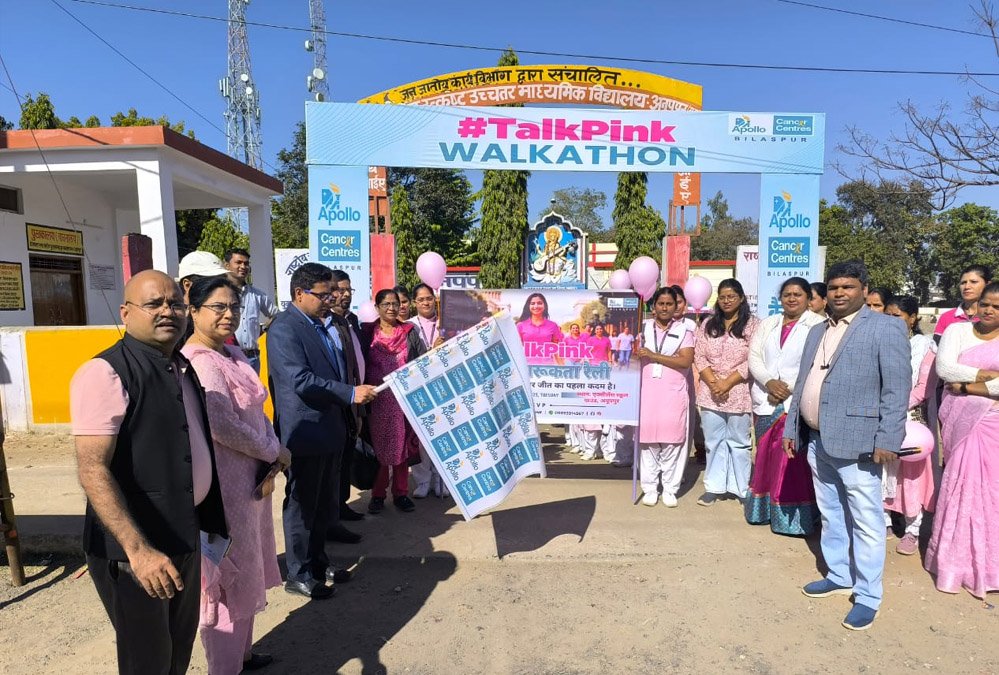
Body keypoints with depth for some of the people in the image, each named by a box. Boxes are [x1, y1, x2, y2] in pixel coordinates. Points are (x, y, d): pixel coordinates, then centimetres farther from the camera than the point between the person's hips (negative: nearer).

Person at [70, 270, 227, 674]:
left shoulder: (183, 368, 7)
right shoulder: (105, 373, -19)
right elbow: (92, 470, -24)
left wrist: (211, 517, 19)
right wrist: (138, 550, -30)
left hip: (185, 531, 8)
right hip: (135, 545, -7)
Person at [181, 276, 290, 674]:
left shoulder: (233, 354, 7)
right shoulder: (198, 362, -21)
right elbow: (223, 426, -26)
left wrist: (272, 451, -5)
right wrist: (275, 452, -13)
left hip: (249, 479, 9)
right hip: (223, 486, -9)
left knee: (246, 573, 22)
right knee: (230, 577, 7)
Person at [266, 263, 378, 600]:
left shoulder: (319, 325, 14)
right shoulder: (284, 328, -15)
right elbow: (300, 380, -25)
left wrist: (349, 414, 18)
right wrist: (351, 393, -25)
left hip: (330, 430, 9)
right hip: (305, 432, -9)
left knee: (325, 503, 19)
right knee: (302, 504, 6)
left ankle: (317, 562, 35)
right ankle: (298, 575, 21)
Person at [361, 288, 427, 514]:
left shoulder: (410, 332, 5)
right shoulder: (367, 333, 2)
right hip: (378, 400, -1)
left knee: (403, 444, 6)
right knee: (379, 445, 7)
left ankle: (401, 493, 17)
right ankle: (378, 494, 18)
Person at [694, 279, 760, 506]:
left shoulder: (752, 324, -2)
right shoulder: (708, 325, 9)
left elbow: (752, 361, -9)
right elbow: (699, 356, 3)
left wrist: (727, 383, -14)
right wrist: (713, 382, -10)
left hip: (738, 393, -3)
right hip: (710, 393, 3)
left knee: (738, 442, 7)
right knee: (713, 441, 10)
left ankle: (741, 488, 20)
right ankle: (713, 487, 19)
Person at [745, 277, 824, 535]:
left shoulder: (818, 325, -1)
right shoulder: (767, 324, 14)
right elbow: (754, 356, 6)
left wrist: (789, 388, -15)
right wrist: (769, 382, -10)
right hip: (766, 402, 5)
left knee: (792, 462, -2)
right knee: (766, 458, 11)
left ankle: (792, 517, 8)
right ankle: (765, 510, 23)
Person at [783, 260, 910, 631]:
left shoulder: (886, 327, -6)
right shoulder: (817, 331, 15)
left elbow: (897, 388, -11)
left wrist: (887, 440, -17)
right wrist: (792, 429, 16)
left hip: (857, 443, -7)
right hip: (817, 441, 7)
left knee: (866, 522, 3)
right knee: (830, 516, 18)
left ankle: (868, 597, 16)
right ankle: (838, 576, 34)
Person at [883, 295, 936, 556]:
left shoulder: (924, 346, -3)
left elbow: (924, 388, -9)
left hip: (909, 419, -3)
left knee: (910, 474, 2)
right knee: (882, 472, 9)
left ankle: (912, 531, 14)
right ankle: (885, 522, 23)